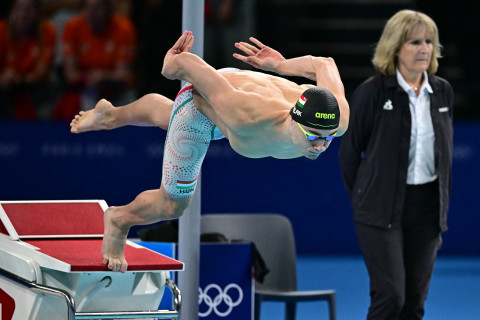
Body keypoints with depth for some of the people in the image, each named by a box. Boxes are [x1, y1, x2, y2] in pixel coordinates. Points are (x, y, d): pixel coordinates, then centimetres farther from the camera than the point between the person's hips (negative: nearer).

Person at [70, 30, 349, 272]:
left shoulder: (337, 120, -38)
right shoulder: (249, 116, -53)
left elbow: (324, 65, -16)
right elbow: (188, 62, -40)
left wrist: (280, 65, 0)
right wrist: (171, 66, -15)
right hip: (200, 104, -5)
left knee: (165, 114, 36)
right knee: (172, 205, 10)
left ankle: (111, 115, 66)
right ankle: (119, 220, 41)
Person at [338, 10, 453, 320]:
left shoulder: (443, 91, 5)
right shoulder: (373, 92, -9)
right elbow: (349, 151, -1)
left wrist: (443, 203, 12)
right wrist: (363, 199, 5)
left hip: (427, 207, 5)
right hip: (384, 208, -5)